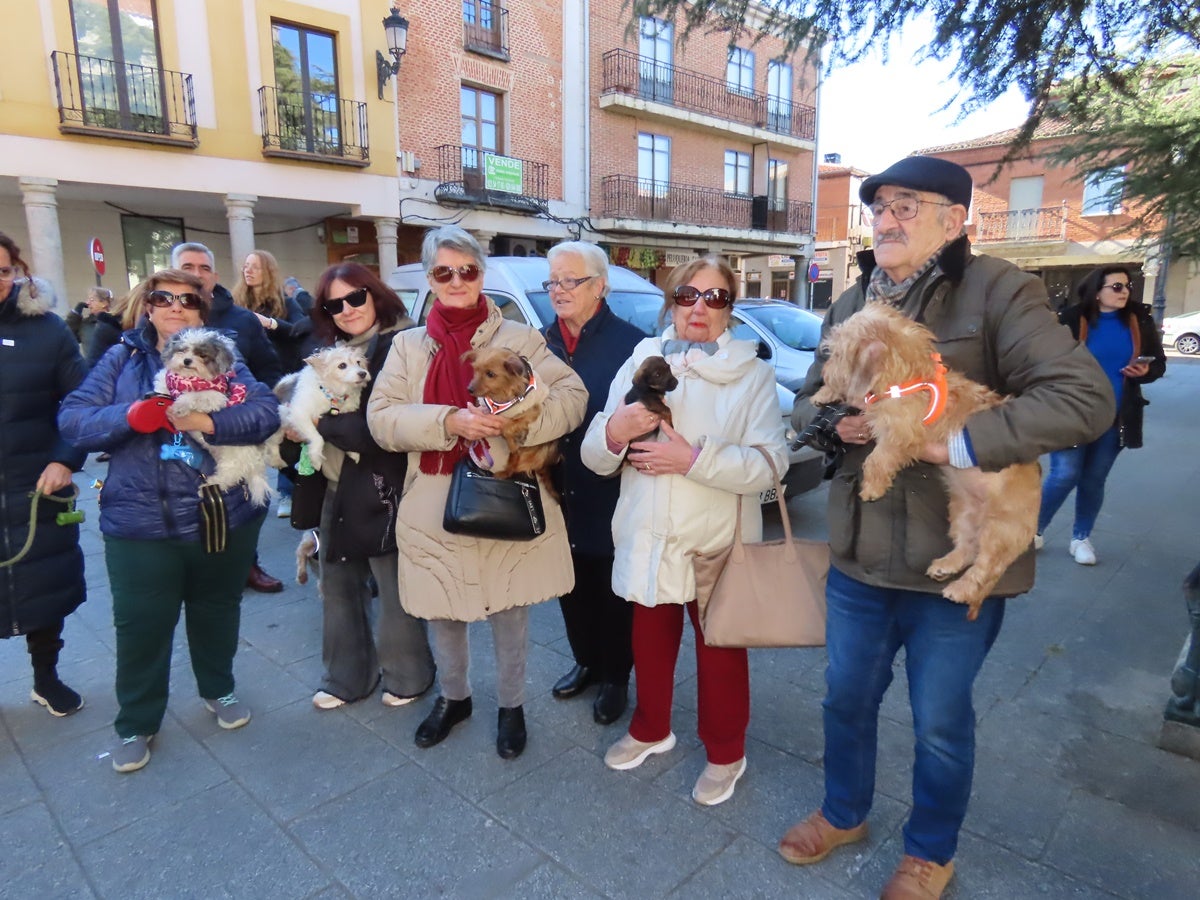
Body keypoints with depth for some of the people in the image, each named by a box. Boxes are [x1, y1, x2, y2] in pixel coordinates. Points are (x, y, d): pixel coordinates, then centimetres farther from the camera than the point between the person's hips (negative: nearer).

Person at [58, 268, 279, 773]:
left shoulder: (223, 358, 2)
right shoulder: (123, 359, 4)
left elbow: (266, 412, -13)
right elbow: (72, 419, -3)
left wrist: (208, 422, -28)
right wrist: (131, 416, -21)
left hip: (223, 518, 1)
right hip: (141, 522, 0)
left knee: (216, 611, 18)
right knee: (142, 625, 7)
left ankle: (218, 690, 42)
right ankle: (136, 724, 29)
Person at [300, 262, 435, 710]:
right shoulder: (331, 351, 11)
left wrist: (318, 422, -17)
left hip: (381, 491, -8)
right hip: (336, 489, 8)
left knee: (394, 592, 9)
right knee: (338, 587, 19)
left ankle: (407, 676, 31)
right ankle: (346, 677, 38)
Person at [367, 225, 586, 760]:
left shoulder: (519, 338, 0)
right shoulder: (408, 346, 6)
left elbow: (573, 395, -7)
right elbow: (381, 418, -5)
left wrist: (523, 417, -26)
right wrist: (448, 421, -21)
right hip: (434, 509, 2)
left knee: (509, 615, 12)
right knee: (441, 614, 18)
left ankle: (511, 706, 37)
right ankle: (452, 698, 45)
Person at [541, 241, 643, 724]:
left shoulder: (630, 342, -12)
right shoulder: (544, 343, 6)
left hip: (609, 495, -5)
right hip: (559, 493, 6)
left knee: (611, 590, 12)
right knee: (572, 585, 20)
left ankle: (616, 678, 32)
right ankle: (585, 661, 43)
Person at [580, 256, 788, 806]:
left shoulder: (752, 373, -4)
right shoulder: (640, 362, 3)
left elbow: (769, 465, -16)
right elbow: (594, 457, 2)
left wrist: (695, 458, -26)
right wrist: (614, 431, -20)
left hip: (718, 544, -3)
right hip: (646, 539, 3)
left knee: (720, 654, 12)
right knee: (650, 644, 21)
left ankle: (725, 754, 36)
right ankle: (650, 730, 45)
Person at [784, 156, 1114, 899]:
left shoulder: (995, 290, -12)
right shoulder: (852, 304, 7)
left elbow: (1085, 398, -19)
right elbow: (809, 399, 15)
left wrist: (964, 441, -29)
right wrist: (832, 422, -9)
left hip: (956, 558, -5)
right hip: (859, 552, 5)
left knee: (941, 722, 15)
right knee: (846, 697, 21)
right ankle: (843, 814, 48)